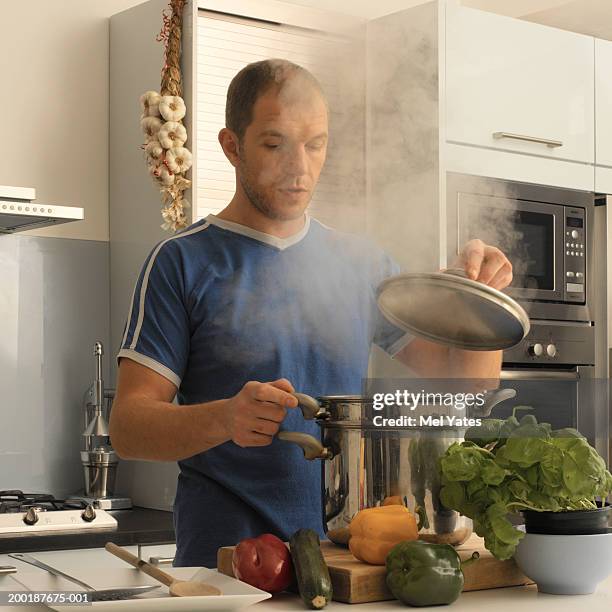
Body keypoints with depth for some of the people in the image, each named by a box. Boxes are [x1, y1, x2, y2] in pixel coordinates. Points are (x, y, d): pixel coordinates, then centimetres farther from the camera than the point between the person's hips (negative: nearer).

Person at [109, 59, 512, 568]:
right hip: (227, 558, -4)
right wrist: (223, 419, -23)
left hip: (349, 549, 4)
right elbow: (128, 427, -5)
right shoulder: (184, 261, 0)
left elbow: (467, 383, 15)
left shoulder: (363, 263, 12)